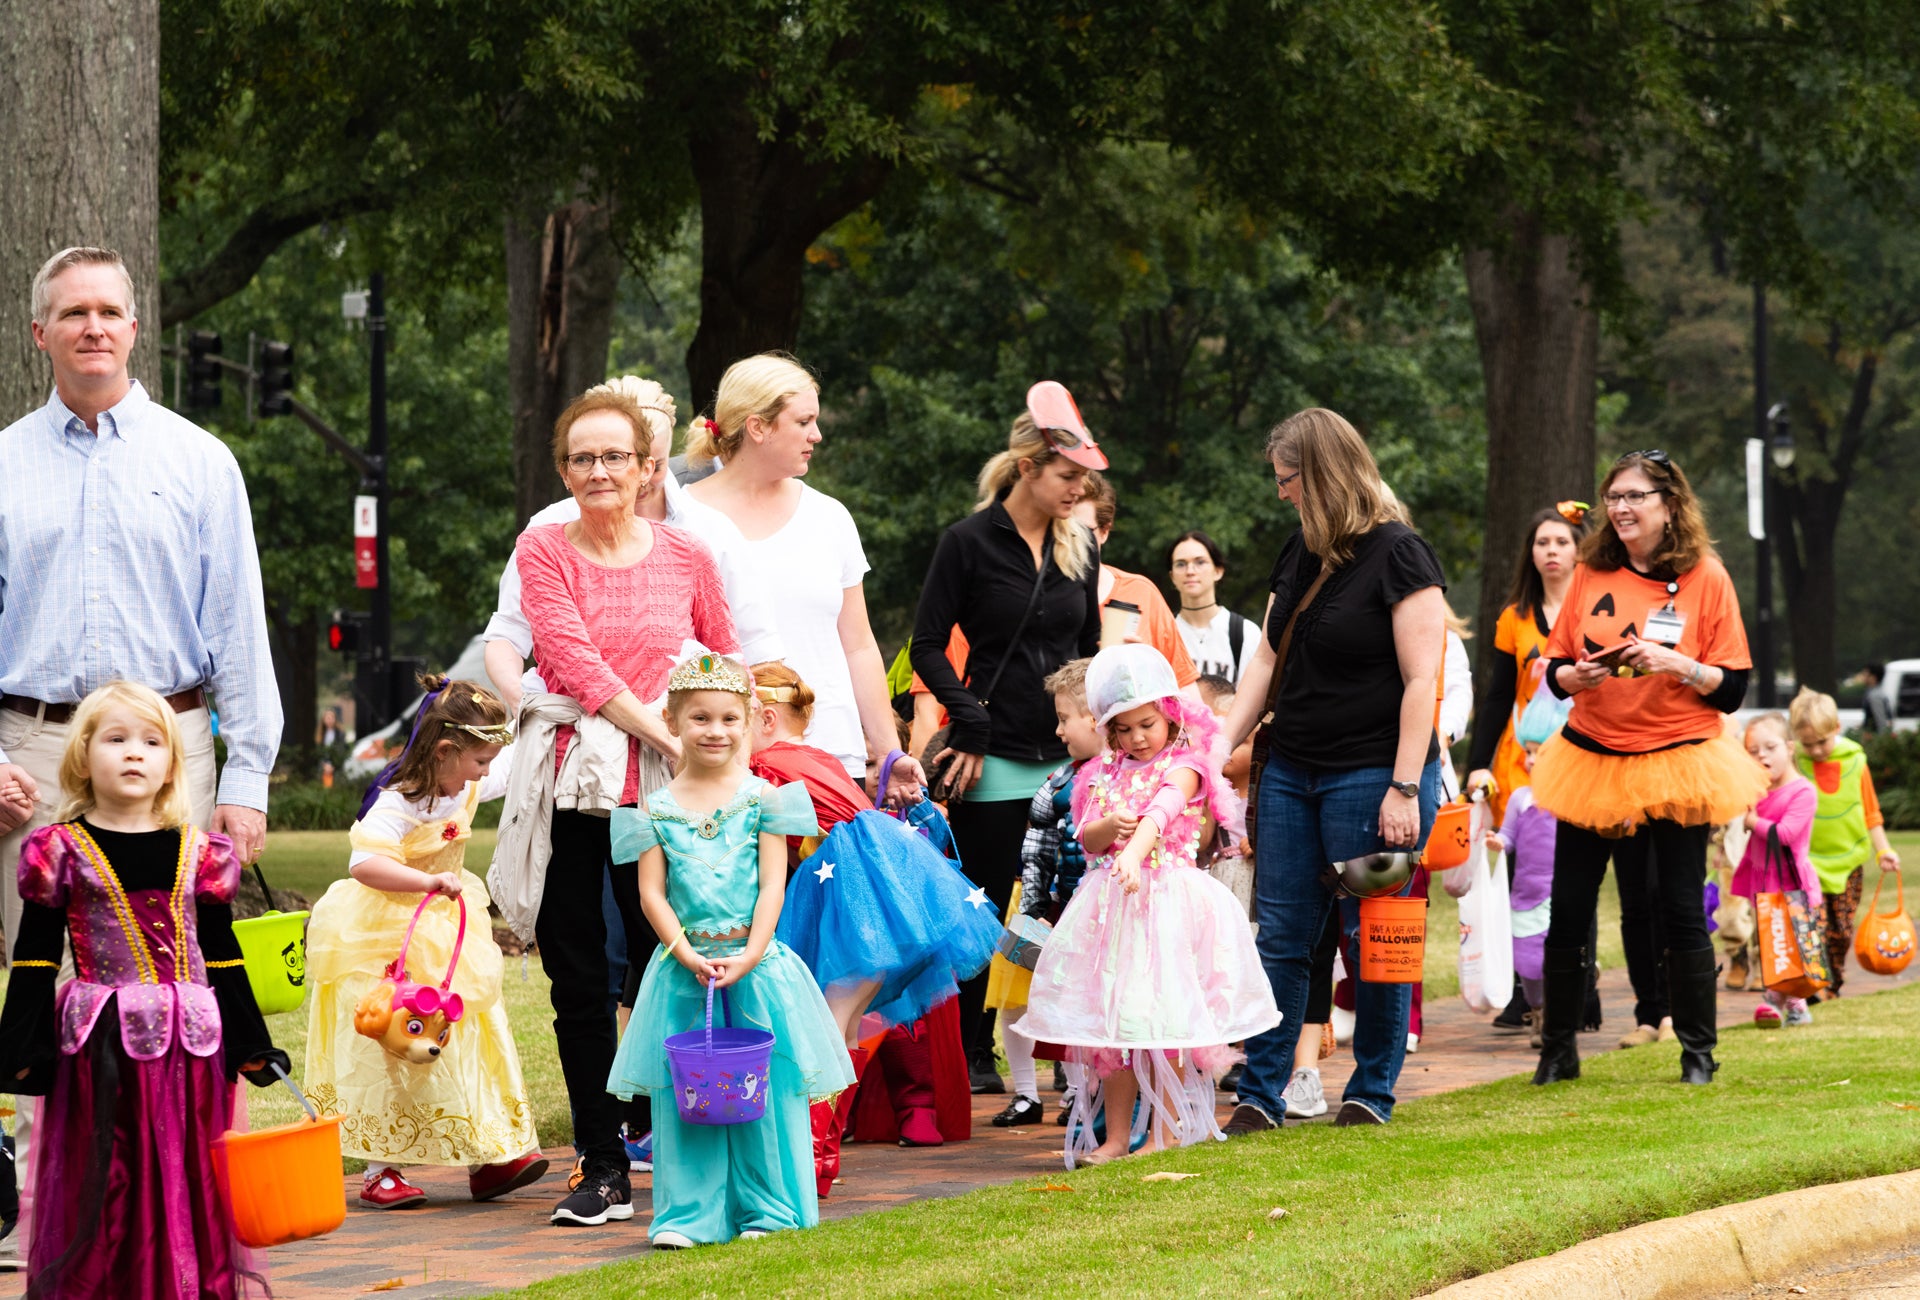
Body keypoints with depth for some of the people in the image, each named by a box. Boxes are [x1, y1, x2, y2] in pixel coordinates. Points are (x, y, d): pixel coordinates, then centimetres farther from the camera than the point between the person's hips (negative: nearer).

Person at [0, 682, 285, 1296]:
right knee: (102, 1183, 0)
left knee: (188, 1179, 5)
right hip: (99, 1047, -2)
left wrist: (253, 1045, 12)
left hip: (190, 1046, 2)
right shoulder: (61, 852, 1)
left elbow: (223, 958, 13)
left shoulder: (199, 854, 8)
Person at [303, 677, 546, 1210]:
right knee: (386, 1053, -3)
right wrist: (429, 881, -48)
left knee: (466, 1044, 6)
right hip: (386, 947, -8)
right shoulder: (397, 805, -25)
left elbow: (514, 762, 20)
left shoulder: (466, 786, 1)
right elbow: (363, 865, -40)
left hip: (445, 936, 8)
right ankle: (379, 1171, 3)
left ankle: (486, 1161, 11)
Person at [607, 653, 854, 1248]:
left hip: (755, 964, -1)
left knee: (762, 1086, 1)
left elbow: (773, 885, -3)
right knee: (683, 1091, 2)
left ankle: (766, 1207, 11)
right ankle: (686, 1214, 8)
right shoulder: (657, 810, 3)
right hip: (683, 969, 1)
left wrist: (748, 956, -13)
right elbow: (652, 892, 1)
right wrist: (686, 954, -12)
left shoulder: (761, 798, 1)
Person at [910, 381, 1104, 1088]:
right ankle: (973, 1057, 9)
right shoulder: (970, 542, -4)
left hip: (1067, 758, 4)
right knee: (984, 911, 0)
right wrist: (972, 726, -10)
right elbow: (927, 646, -2)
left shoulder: (1079, 548, 11)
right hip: (997, 763, -4)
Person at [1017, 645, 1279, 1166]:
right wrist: (1108, 827, -16)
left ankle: (1166, 1132, 1)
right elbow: (1085, 837, 7)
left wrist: (1135, 852, -40)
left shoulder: (1183, 766, -3)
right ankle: (1116, 1135, 11)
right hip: (1109, 903, 5)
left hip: (1166, 900, -5)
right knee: (1109, 1020, 5)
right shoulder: (1102, 774, 12)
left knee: (1163, 1017, -7)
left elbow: (1162, 811, -22)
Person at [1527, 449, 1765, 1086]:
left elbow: (1732, 690, -3)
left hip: (1674, 763, -3)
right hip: (1592, 761, 3)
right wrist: (1576, 676, -12)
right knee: (1567, 909, 2)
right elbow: (1555, 672, 10)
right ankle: (1558, 1050, 13)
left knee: (1681, 909, -2)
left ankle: (1698, 1051, 11)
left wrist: (1678, 664, -19)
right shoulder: (1591, 574, 6)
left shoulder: (1706, 579, -2)